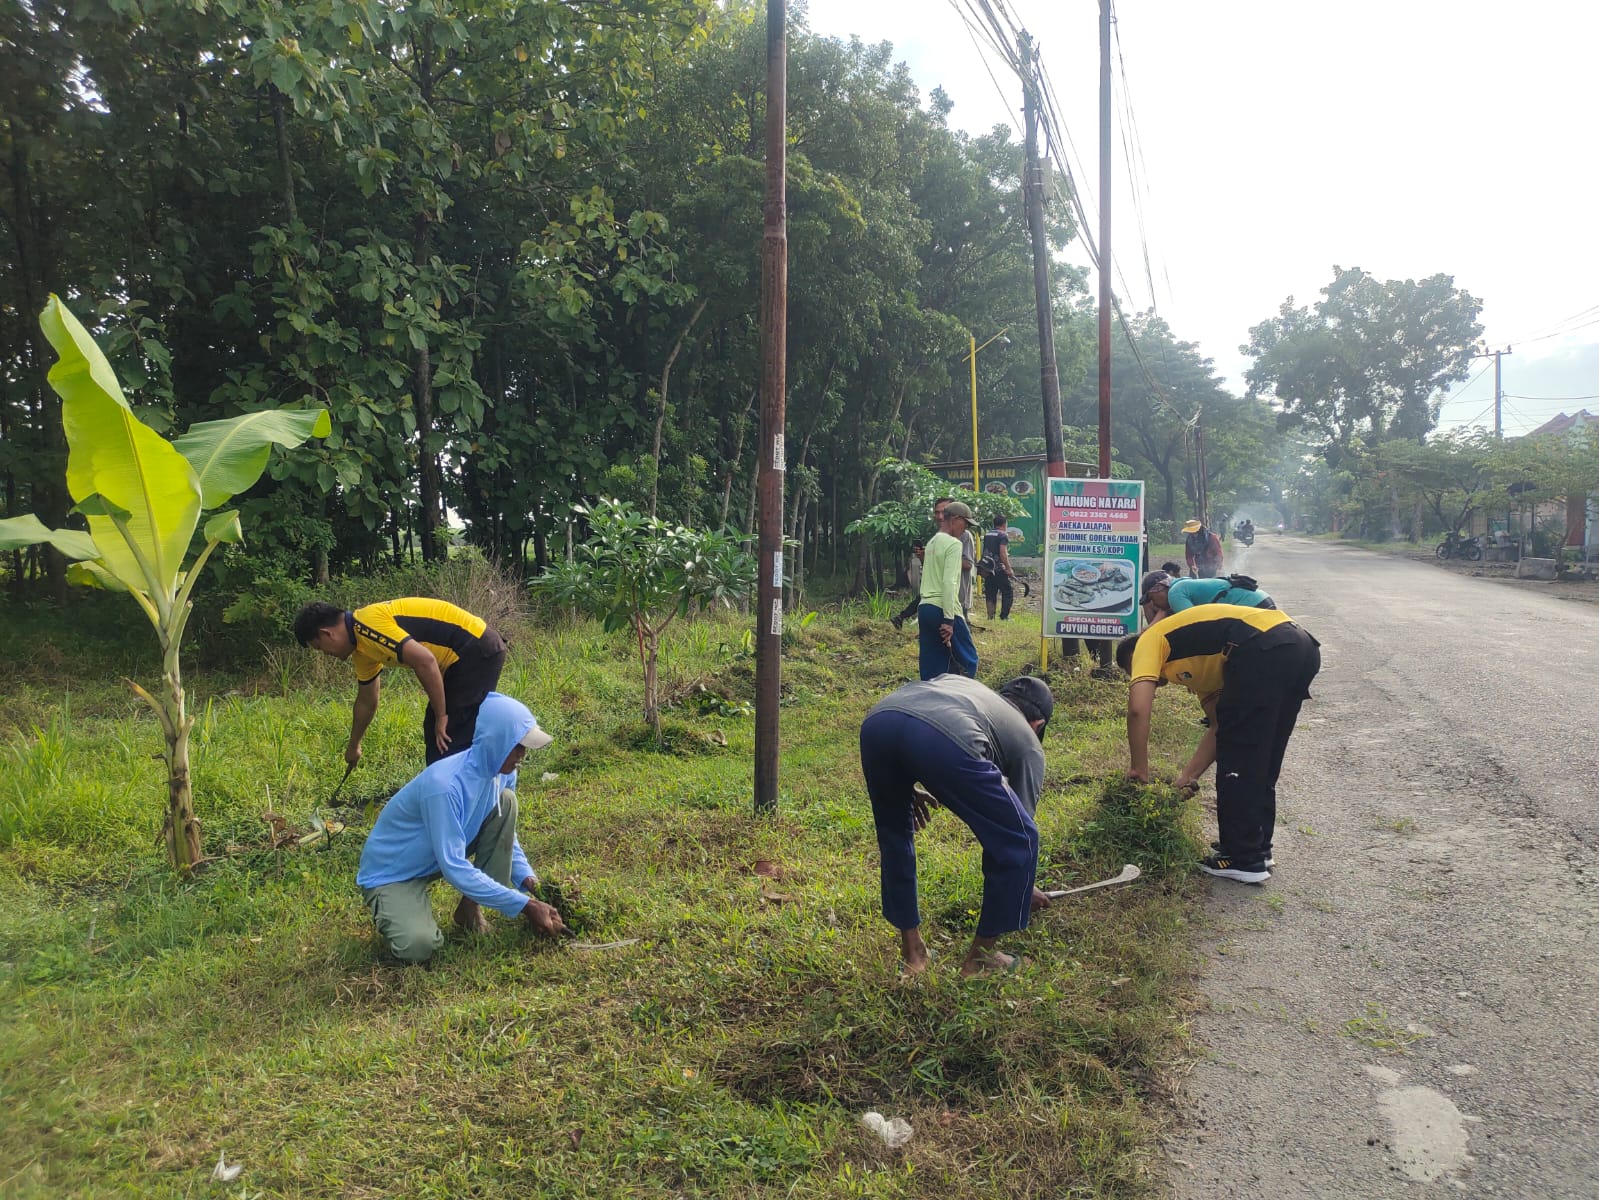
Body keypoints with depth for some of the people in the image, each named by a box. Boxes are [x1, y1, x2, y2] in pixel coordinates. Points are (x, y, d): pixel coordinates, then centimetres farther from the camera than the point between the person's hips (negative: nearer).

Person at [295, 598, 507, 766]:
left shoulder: (368, 626, -18)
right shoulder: (361, 645, 14)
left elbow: (425, 661, -28)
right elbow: (366, 701, 29)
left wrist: (441, 716, -19)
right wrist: (353, 745, 41)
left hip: (479, 652, -10)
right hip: (463, 658, 10)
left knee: (449, 741, -9)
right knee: (434, 732, 17)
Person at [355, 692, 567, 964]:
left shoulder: (501, 773, -11)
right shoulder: (445, 785, -35)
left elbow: (506, 833, 4)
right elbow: (455, 870, -33)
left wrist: (528, 880, -13)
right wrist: (524, 905, -31)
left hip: (448, 852, 7)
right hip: (392, 874, -7)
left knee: (506, 801, -14)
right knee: (417, 947, -34)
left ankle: (471, 908, -5)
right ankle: (396, 914, 3)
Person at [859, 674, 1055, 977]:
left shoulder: (957, 681, 44)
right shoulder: (1028, 744, 31)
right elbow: (1022, 822, 35)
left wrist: (907, 788, 41)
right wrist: (1025, 889, 52)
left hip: (875, 721, 5)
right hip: (945, 739, -5)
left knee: (893, 833, 31)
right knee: (1017, 840, 18)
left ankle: (912, 953, 36)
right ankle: (981, 957, 28)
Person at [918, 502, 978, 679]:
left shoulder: (932, 542, 18)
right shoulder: (953, 544, -8)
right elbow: (949, 582, -17)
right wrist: (949, 620, -19)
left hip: (925, 608, 8)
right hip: (943, 609, -8)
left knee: (932, 667, 8)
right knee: (968, 660, 1)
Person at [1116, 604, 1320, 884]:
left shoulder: (1150, 641, 14)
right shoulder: (1196, 664, 35)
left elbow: (1138, 709, -2)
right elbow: (1220, 727, 31)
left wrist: (1138, 769, 7)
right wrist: (1188, 777, 30)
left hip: (1264, 650, -9)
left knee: (1238, 758, 5)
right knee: (1262, 760, 22)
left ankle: (1243, 860, 14)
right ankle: (1257, 848, 32)